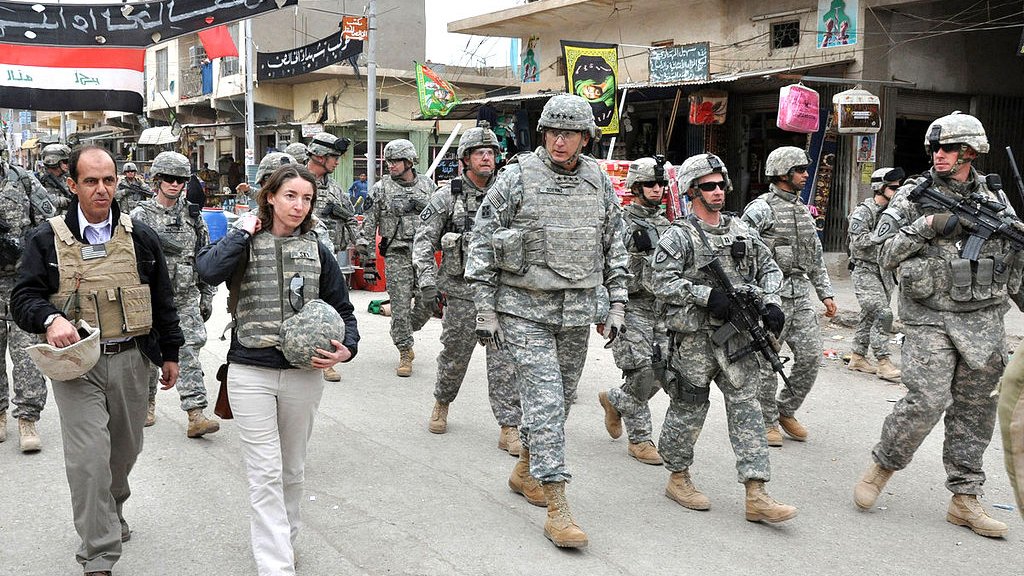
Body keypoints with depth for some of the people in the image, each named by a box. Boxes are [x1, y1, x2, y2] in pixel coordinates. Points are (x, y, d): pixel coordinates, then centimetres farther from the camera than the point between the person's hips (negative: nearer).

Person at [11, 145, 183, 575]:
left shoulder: (141, 238, 5)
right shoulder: (47, 240, -1)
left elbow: (163, 301, 12)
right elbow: (23, 298, -5)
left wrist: (170, 354, 13)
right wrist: (51, 319, -27)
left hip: (131, 361, 3)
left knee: (125, 450, 17)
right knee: (88, 458, -8)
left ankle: (110, 512, 45)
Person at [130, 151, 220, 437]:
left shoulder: (193, 214, 7)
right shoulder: (141, 215, -1)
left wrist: (207, 296, 9)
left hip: (186, 297, 1)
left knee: (189, 351, -7)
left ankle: (196, 416, -11)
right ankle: (148, 403, 30)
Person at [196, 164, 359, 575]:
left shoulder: (316, 251, 6)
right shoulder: (244, 244, -2)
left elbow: (341, 309, 12)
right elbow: (209, 270, -24)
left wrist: (346, 348, -6)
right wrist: (244, 232, -13)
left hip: (304, 374, 3)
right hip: (251, 374, -3)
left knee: (292, 470, 17)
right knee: (265, 474, -5)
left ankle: (282, 540, 37)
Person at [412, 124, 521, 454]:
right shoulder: (447, 196, 0)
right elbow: (424, 240, 0)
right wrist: (426, 280, -11)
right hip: (462, 292, -1)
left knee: (505, 360, -4)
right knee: (454, 355, 11)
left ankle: (509, 429, 0)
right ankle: (442, 405, 38)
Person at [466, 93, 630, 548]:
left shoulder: (599, 181, 6)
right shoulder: (517, 177, -7)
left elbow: (614, 245, 14)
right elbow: (481, 242, -5)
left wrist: (617, 303, 9)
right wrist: (485, 310, -8)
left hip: (578, 311, 5)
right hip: (525, 309, -5)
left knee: (561, 397, 14)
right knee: (544, 399, -10)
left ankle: (525, 470, 37)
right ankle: (557, 507, -6)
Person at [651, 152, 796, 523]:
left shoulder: (742, 230, 13)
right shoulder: (679, 236, -5)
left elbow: (769, 268, 20)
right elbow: (662, 282, -13)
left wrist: (770, 302, 3)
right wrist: (707, 294, -20)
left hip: (738, 336, 5)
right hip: (694, 337, -5)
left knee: (747, 408, 0)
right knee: (688, 409, 5)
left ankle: (756, 495, 0)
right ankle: (678, 478, 25)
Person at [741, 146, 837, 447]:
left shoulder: (804, 210, 17)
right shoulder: (761, 209, -8)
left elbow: (816, 257, 22)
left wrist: (825, 293, 18)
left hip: (801, 296, 7)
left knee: (810, 356, 4)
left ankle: (786, 411, 22)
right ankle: (767, 421, 14)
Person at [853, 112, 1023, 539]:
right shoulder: (913, 195, -1)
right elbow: (886, 255, -7)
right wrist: (926, 225, -18)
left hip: (984, 320, 4)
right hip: (929, 318, -4)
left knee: (975, 409, 7)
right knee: (927, 401, -14)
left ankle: (965, 499, 17)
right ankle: (882, 466, 10)